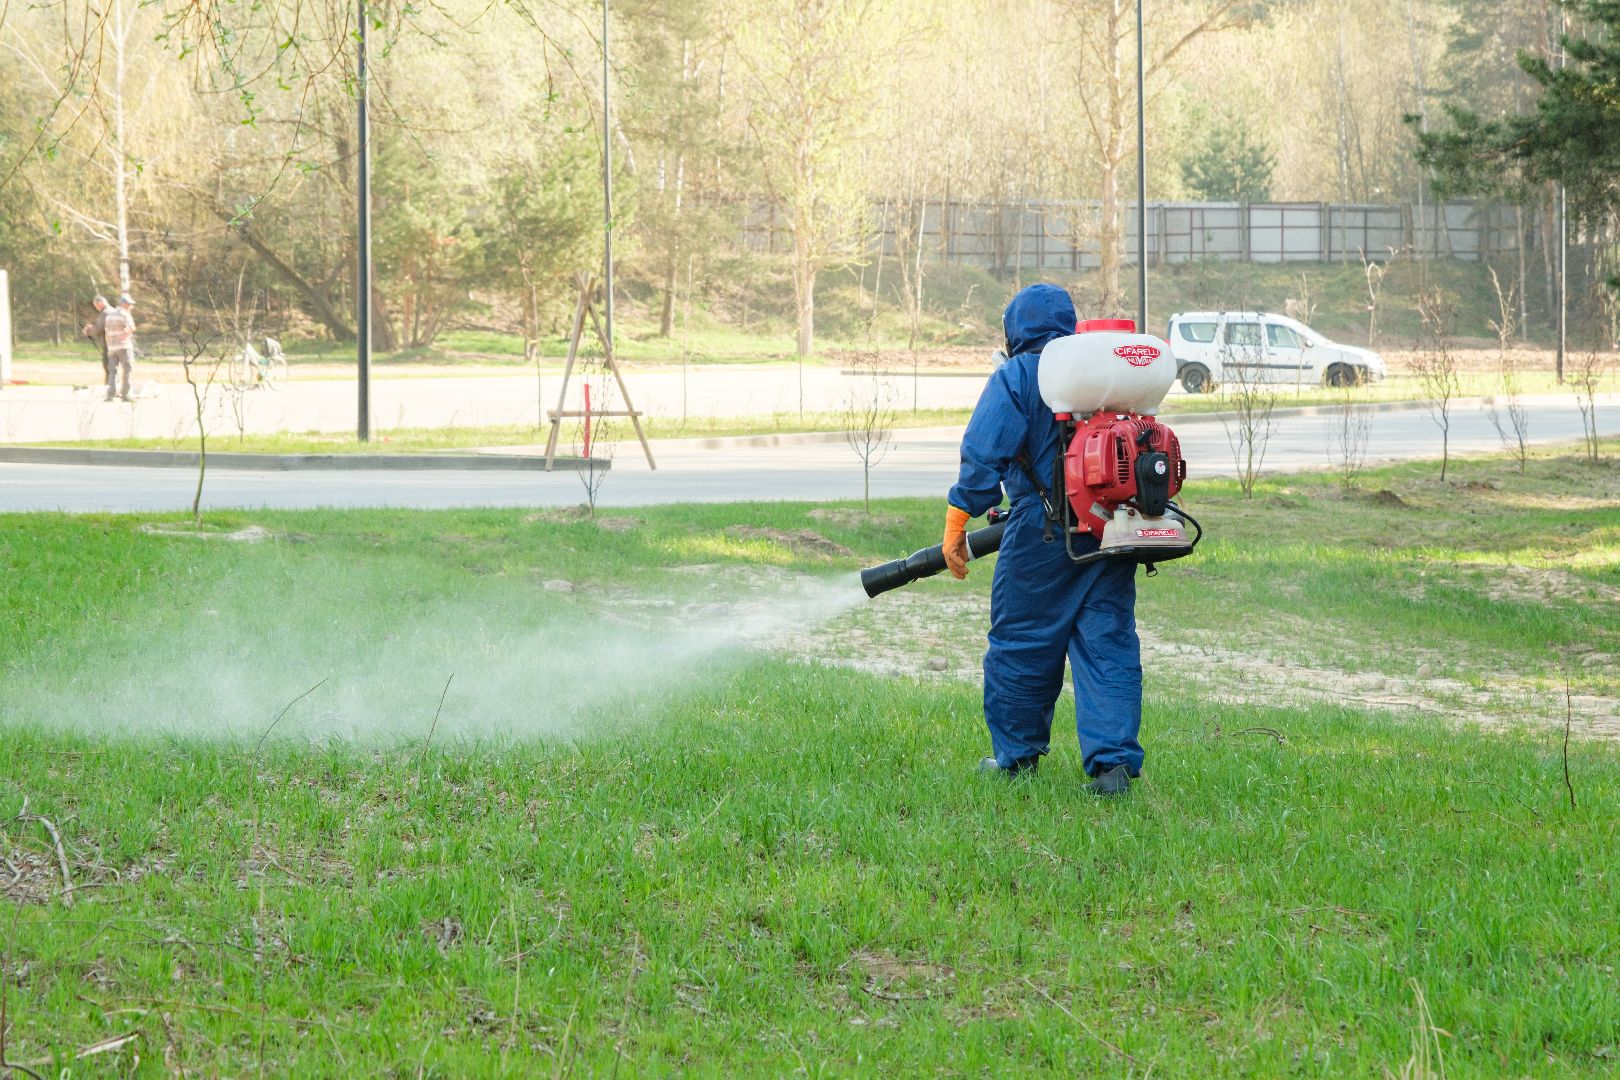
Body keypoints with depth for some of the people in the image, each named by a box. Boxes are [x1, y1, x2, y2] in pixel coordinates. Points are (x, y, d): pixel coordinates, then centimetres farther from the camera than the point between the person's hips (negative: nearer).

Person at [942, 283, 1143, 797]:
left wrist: (957, 525, -9)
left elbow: (983, 455, -12)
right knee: (1109, 642, 4)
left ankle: (1015, 754, 20)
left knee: (1021, 640, 10)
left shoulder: (1016, 377, -2)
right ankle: (1113, 761, -7)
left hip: (1045, 530, -5)